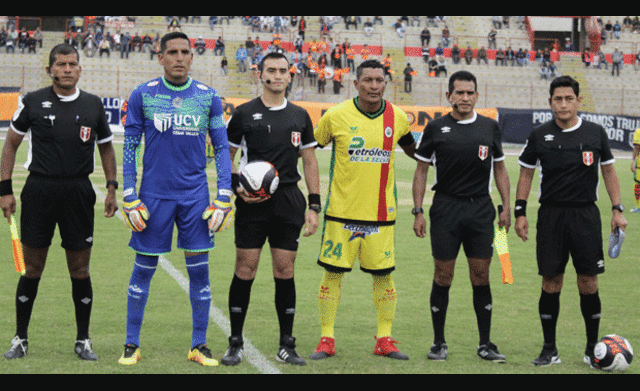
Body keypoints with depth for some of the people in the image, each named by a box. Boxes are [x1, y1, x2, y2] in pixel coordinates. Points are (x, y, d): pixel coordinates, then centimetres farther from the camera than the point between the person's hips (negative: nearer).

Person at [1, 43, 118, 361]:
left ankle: (83, 340, 15)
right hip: (39, 189, -1)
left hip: (78, 192, 1)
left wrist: (112, 188, 8)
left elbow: (106, 147, 17)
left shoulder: (93, 105, 6)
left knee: (80, 268, 4)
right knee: (32, 268, 2)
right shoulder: (33, 102, 1)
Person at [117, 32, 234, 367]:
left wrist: (224, 199, 0)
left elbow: (222, 148, 8)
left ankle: (199, 346, 12)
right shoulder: (142, 96, 0)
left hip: (195, 196, 1)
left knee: (199, 268, 2)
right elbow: (130, 148, 4)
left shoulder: (208, 97, 3)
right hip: (154, 195, -1)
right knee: (144, 268, 3)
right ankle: (132, 345, 14)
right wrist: (129, 199, -2)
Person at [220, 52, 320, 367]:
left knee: (285, 271, 3)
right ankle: (235, 344, 6)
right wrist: (238, 188, -10)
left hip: (289, 204, 2)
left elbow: (310, 162, 13)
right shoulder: (244, 113, 3)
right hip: (252, 203, -2)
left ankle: (286, 346, 10)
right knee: (245, 270, -3)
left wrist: (314, 205, 6)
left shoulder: (300, 116, 11)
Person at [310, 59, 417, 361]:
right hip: (341, 211, -2)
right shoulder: (336, 116, -5)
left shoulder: (397, 118, 3)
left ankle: (385, 339, 16)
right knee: (333, 273, 1)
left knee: (383, 275, 4)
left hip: (381, 212, 2)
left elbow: (411, 149, 23)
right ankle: (326, 339, 11)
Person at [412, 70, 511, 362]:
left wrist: (506, 207, 5)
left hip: (480, 208, 1)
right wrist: (418, 212, -2)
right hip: (446, 207, -1)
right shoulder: (436, 128, 2)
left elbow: (499, 169, 14)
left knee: (481, 276, 2)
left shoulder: (490, 127, 8)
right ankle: (439, 343, 11)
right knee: (443, 277, 1)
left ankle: (485, 344, 10)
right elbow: (421, 171, 5)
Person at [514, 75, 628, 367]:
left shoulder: (595, 133, 2)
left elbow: (608, 171, 11)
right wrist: (520, 212, 3)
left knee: (588, 282, -1)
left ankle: (592, 349, 11)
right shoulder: (539, 136, 2)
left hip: (586, 214, 0)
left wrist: (617, 209, 3)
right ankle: (549, 349, 10)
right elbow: (526, 173, 9)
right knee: (551, 282, 1)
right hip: (551, 215, 0)